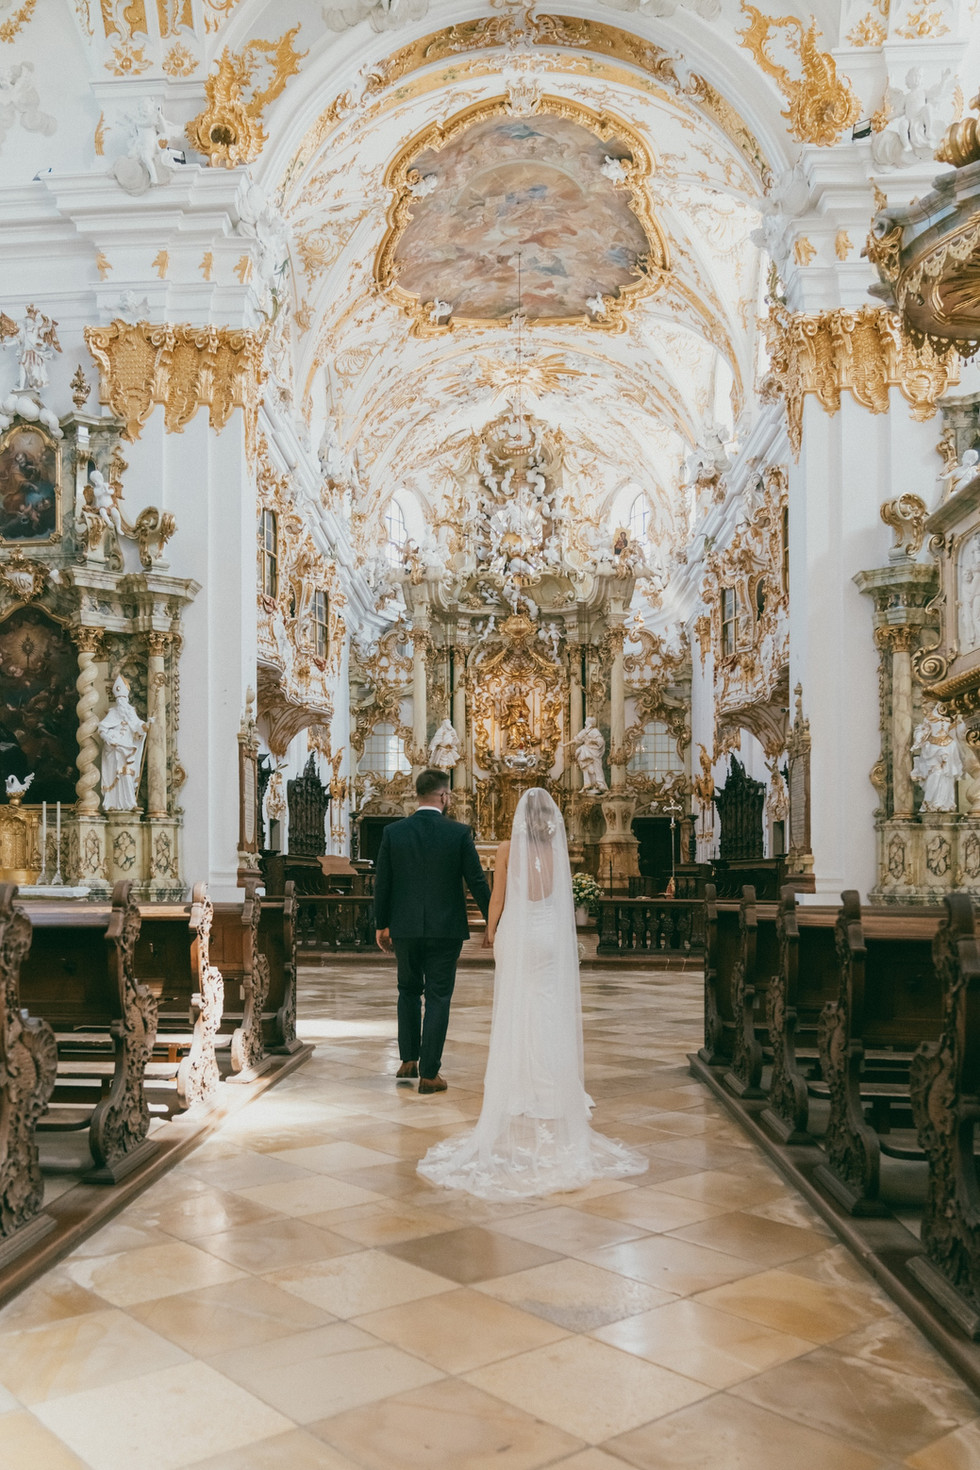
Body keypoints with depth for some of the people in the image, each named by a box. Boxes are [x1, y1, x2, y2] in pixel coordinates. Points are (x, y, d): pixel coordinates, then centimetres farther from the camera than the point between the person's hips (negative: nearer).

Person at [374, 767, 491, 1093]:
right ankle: (429, 1073, 6)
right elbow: (477, 881, -5)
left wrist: (381, 924, 13)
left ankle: (408, 1060, 23)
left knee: (408, 991, 21)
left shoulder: (392, 832, -2)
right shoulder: (459, 833, -8)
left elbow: (382, 882, 2)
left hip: (405, 928, 2)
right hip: (446, 929, -2)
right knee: (437, 999, 5)